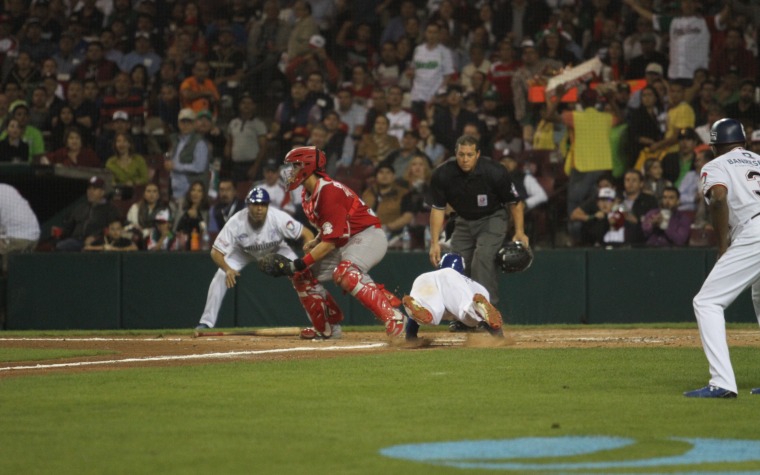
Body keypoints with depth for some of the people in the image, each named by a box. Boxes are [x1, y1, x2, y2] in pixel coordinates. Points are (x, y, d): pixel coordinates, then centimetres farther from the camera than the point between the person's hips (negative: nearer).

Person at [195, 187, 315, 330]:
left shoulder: (279, 218, -36)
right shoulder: (236, 222, -35)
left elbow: (307, 234, -29)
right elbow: (216, 252, -32)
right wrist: (228, 269, -53)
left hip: (276, 249, 0)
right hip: (243, 252, 0)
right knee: (221, 276, -19)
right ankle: (206, 323, -8)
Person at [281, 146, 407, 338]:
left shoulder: (328, 192, -23)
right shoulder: (307, 195, 7)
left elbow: (330, 242, -25)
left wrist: (301, 263, -24)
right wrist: (315, 242, 1)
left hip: (369, 237, -10)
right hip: (345, 243, 10)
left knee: (343, 273, -37)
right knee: (302, 277, 8)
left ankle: (392, 315, -39)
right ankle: (324, 328, 18)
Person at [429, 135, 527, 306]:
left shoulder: (495, 172, -25)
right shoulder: (442, 174, -18)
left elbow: (515, 202, -10)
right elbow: (438, 209, -7)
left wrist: (519, 232, -15)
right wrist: (434, 242, -11)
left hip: (492, 219, -4)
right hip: (464, 221, 4)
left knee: (482, 258, -25)